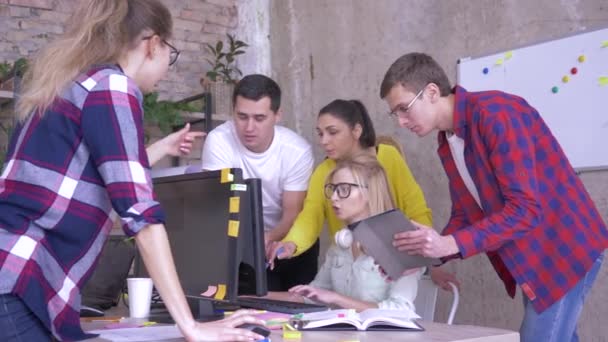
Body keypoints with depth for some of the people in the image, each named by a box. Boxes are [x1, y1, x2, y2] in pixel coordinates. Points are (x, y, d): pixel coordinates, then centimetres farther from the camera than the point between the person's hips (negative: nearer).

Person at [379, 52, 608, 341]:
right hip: (531, 259, 9)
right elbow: (463, 215, 9)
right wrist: (424, 254, -7)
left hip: (564, 249, -9)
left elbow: (526, 209, -28)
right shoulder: (447, 143, 6)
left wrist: (450, 244, -33)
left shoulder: (497, 114, -22)